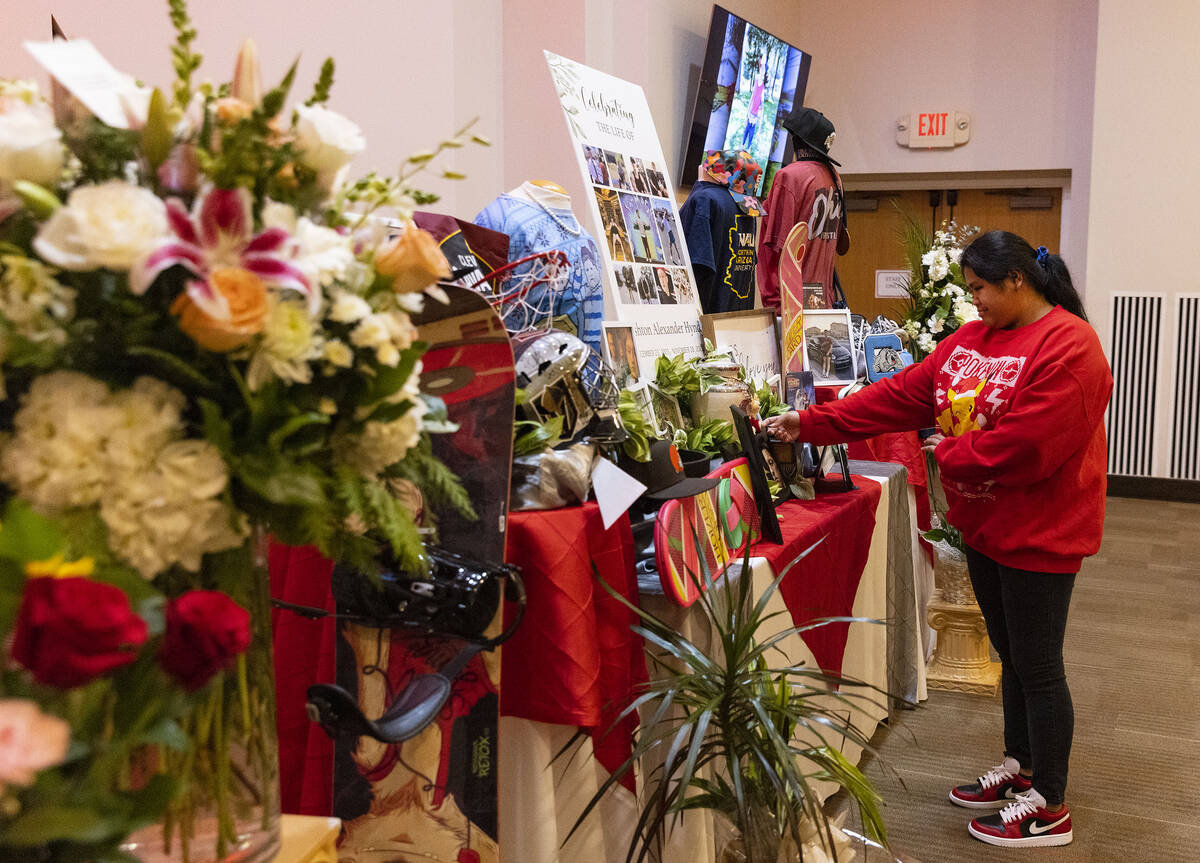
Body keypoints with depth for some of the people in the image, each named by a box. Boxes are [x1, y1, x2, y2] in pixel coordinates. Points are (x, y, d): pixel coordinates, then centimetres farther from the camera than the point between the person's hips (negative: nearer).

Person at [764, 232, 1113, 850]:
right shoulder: (969, 341, 7)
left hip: (1037, 534, -8)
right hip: (984, 525, 8)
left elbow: (1023, 446, -27)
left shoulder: (1067, 348, -21)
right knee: (1010, 654, 20)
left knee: (1036, 666, 3)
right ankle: (1019, 769, 37)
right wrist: (809, 424, -1)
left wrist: (950, 452, -12)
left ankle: (1049, 809, 18)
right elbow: (898, 397, 5)